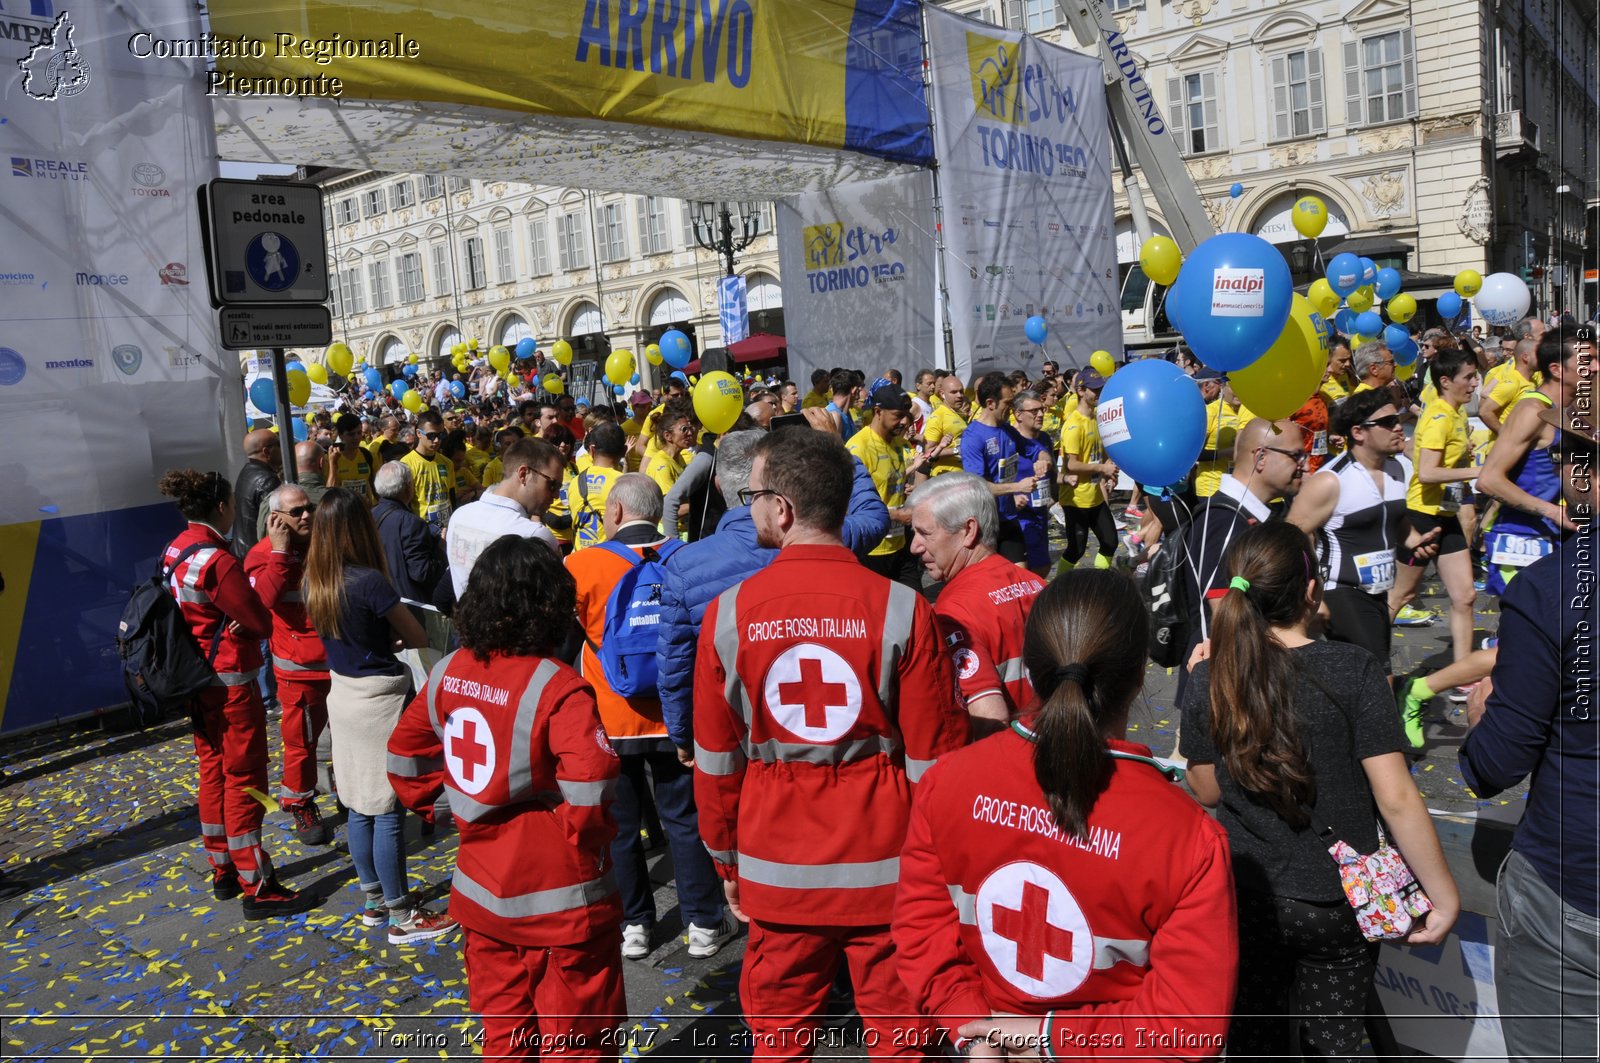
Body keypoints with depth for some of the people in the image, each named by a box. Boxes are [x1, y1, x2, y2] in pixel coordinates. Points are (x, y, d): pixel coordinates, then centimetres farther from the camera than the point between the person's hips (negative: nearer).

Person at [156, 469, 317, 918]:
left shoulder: (176, 551, 5)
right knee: (244, 779, -2)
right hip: (230, 682, -9)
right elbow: (261, 622, -19)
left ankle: (224, 871, 30)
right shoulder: (216, 560, -22)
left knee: (214, 771, 18)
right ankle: (257, 888, 5)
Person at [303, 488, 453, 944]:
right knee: (388, 811, 1)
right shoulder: (370, 581, -22)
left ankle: (374, 898, 31)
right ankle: (402, 916, 10)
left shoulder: (313, 582, 0)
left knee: (359, 806, 17)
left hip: (341, 694, 8)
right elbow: (418, 639, -11)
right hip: (379, 699, -8)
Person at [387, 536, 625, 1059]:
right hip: (560, 899, -6)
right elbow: (590, 787, -32)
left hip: (482, 893, 6)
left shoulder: (449, 673, -3)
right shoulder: (557, 688, -23)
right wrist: (586, 836, -14)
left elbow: (405, 756, 8)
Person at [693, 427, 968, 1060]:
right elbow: (933, 757, -8)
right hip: (885, 865, -1)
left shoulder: (728, 613, -9)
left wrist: (726, 862, 14)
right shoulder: (901, 608, -12)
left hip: (777, 867, 1)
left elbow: (716, 759, 0)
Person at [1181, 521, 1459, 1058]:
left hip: (1245, 898, 1)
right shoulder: (1354, 671, -18)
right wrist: (1443, 895, -6)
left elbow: (1207, 792, 1)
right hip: (1339, 903, -1)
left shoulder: (1209, 681, -11)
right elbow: (1397, 799, -17)